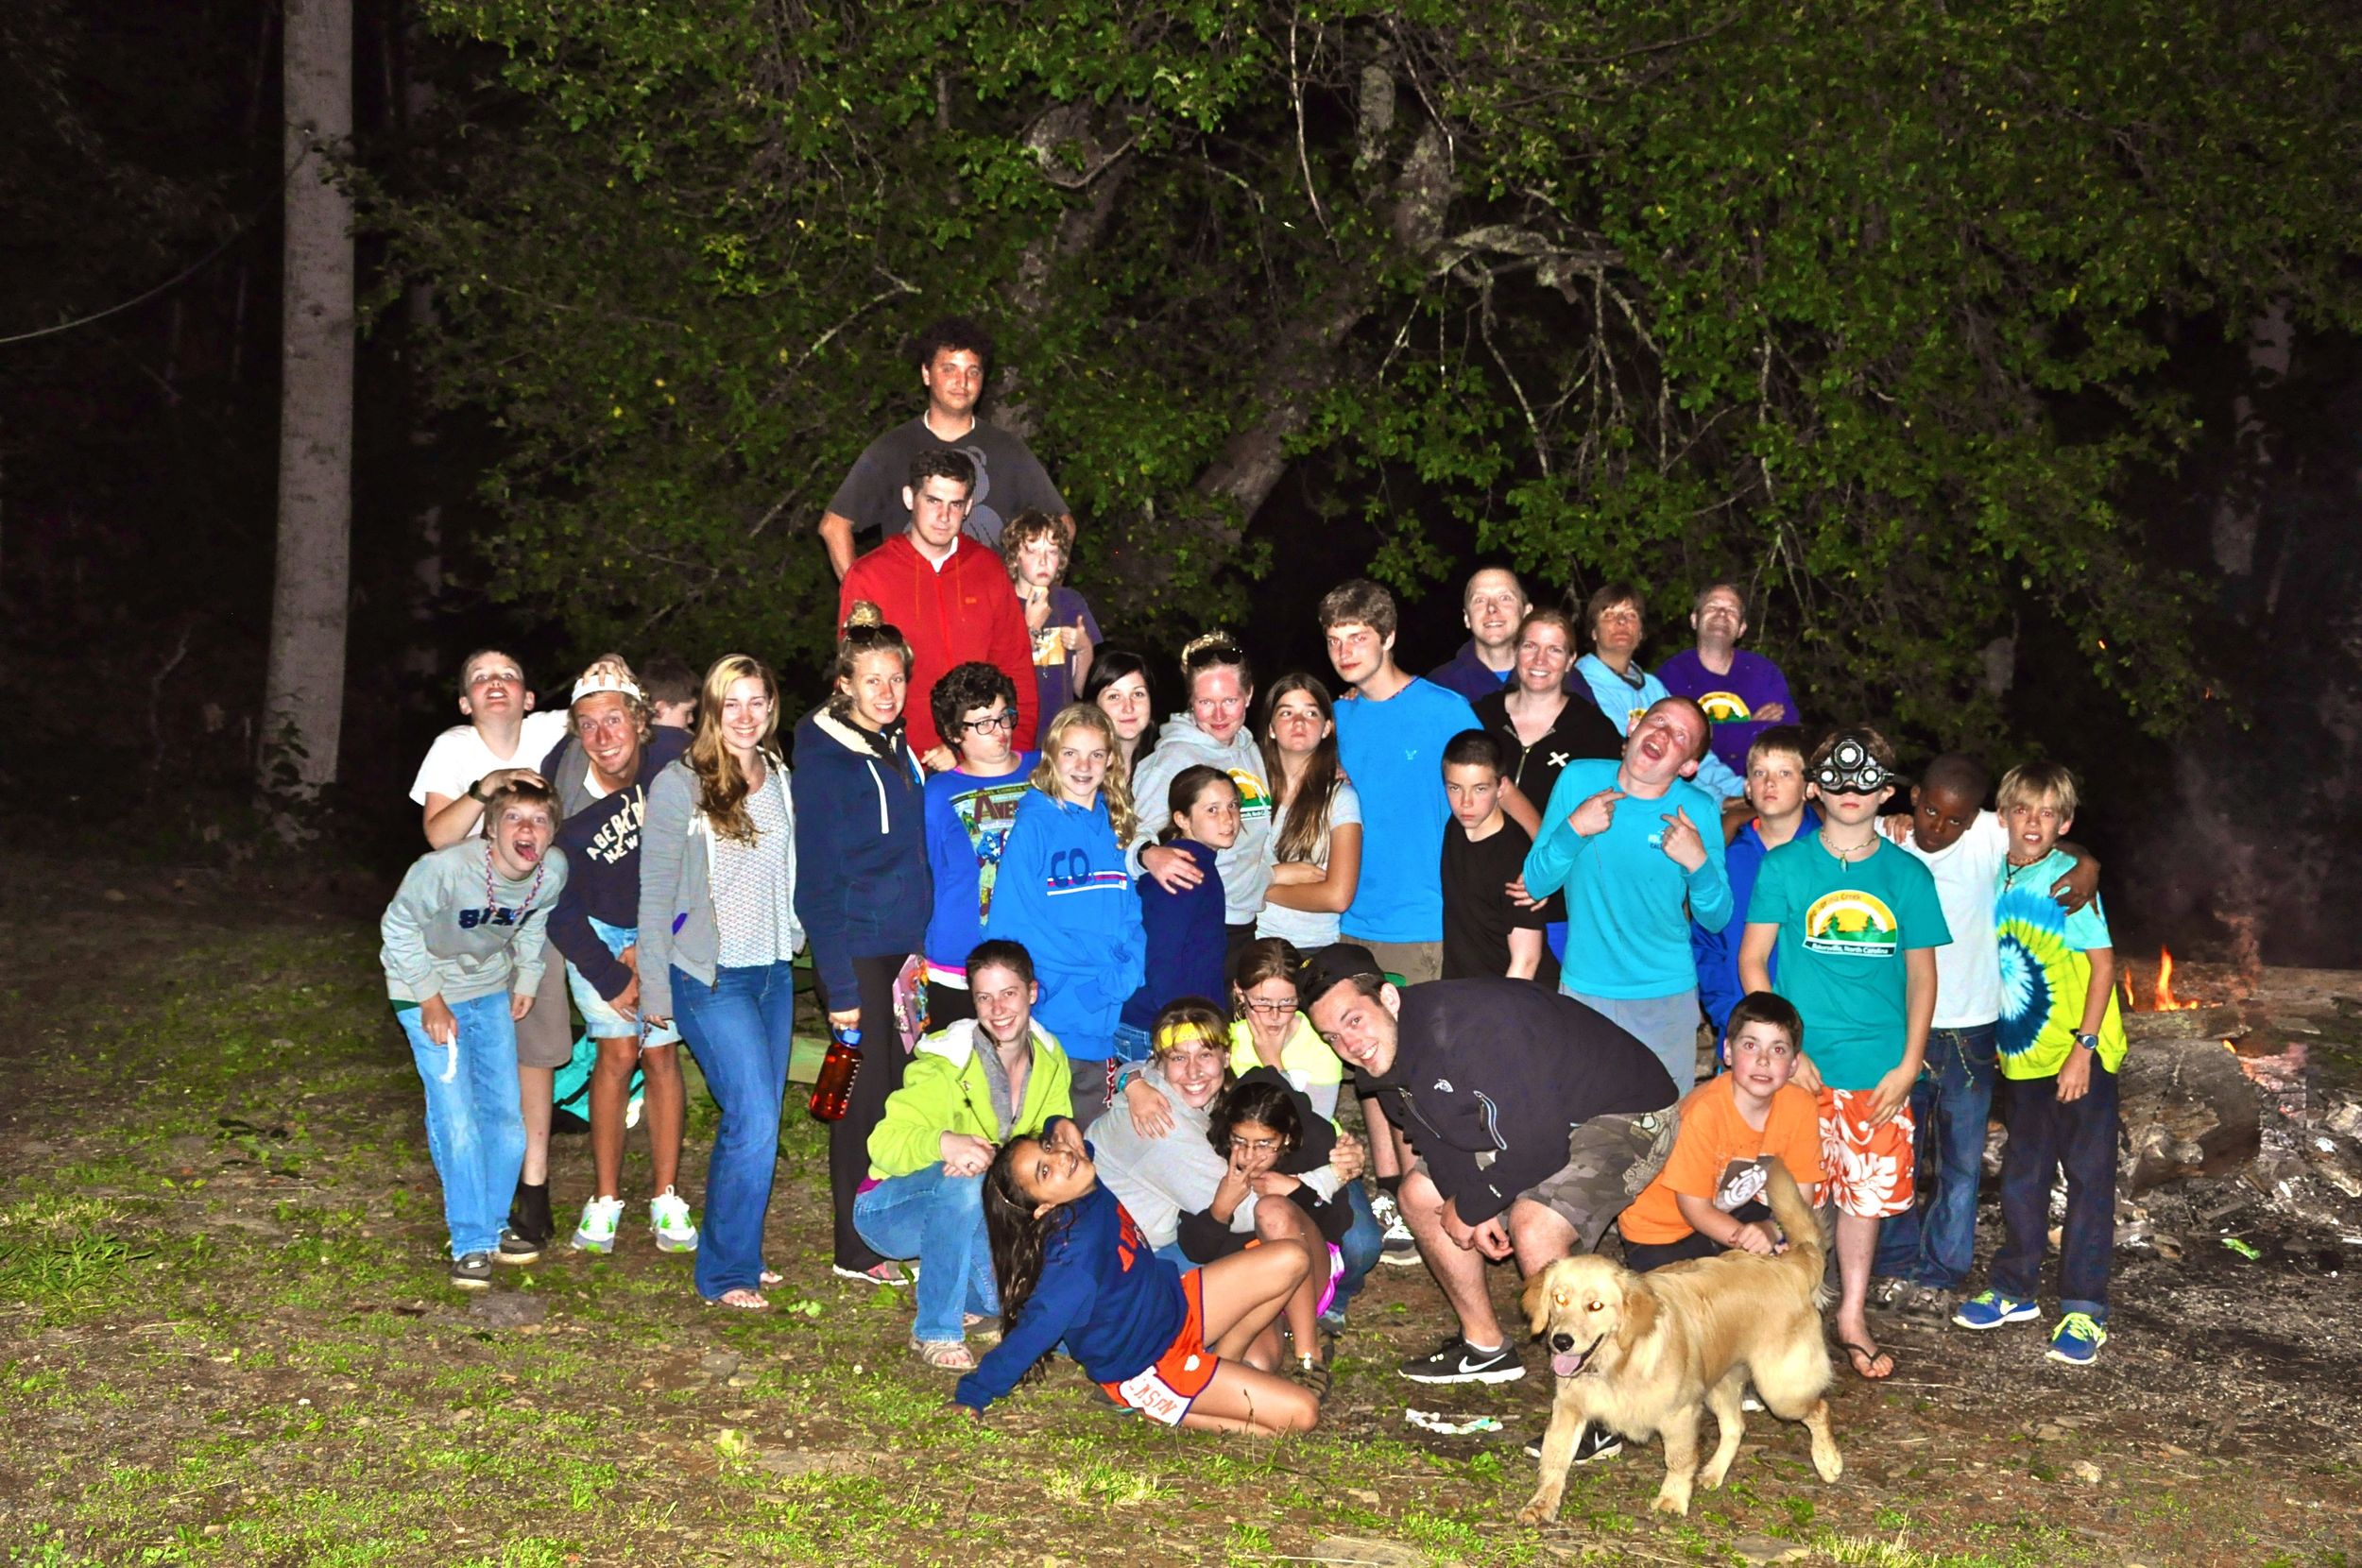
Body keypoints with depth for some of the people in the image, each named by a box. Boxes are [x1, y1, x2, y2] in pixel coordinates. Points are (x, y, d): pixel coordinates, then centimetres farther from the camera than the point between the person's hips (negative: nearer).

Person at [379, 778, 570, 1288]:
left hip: (490, 990, 5)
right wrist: (430, 998, -17)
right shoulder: (447, 867, -33)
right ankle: (472, 1243, -1)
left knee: (506, 1113, 7)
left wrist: (527, 980, 10)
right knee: (456, 1118, -12)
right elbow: (399, 927, -17)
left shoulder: (553, 871, -17)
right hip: (427, 990, -5)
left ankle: (494, 1223, 27)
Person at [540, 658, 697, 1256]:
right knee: (617, 1052, -5)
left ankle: (667, 1200, 7)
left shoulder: (675, 761, -23)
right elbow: (558, 907, -12)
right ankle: (604, 1201, 4)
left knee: (660, 1052, -1)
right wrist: (612, 980, -12)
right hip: (595, 935, -1)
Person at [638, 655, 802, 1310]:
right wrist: (654, 987, -7)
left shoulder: (780, 779, 9)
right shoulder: (679, 785, -8)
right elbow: (656, 894, -6)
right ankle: (725, 1273, 0)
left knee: (754, 1122, 9)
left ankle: (738, 1254, 23)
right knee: (754, 1121, -13)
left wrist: (797, 938, 12)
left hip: (774, 972, 6)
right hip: (710, 979, -6)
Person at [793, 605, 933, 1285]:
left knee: (897, 1093, 10)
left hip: (904, 946, 7)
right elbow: (818, 885, -14)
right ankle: (858, 1250, 9)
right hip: (857, 951, -7)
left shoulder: (898, 751, 10)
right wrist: (839, 985, -17)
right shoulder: (825, 763, -13)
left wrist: (920, 946, 12)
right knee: (865, 1095, -1)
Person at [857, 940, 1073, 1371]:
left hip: (972, 1214, 5)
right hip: (890, 1213, -5)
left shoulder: (1050, 1062, -4)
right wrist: (945, 1143, -52)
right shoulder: (947, 1069, -24)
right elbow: (884, 1142, -31)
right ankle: (936, 1331, -24)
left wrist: (999, 1157, -32)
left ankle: (964, 1294, 12)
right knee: (964, 1180, -38)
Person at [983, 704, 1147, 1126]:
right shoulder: (1035, 822, -6)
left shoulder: (1112, 824, 13)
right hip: (1052, 1010, -5)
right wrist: (1096, 972, -16)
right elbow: (1013, 919, -12)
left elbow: (1129, 915, 15)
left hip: (1104, 1017, 5)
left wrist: (1126, 973, -5)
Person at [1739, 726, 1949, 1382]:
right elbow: (1752, 961, -1)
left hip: (1879, 1070, 2)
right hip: (1801, 1063, -2)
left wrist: (1908, 1064, -1)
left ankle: (1852, 1316, 26)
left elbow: (1922, 975, 8)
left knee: (1867, 1191, 10)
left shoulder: (1908, 875, 4)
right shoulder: (1785, 865, -1)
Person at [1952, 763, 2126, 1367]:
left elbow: (2103, 964, -13)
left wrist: (2084, 1047, -18)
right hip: (2024, 1054, 6)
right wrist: (1996, 1040, 12)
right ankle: (2012, 1288, 27)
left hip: (2081, 1055, -6)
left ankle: (2084, 1309, 3)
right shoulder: (1996, 877, 4)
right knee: (2022, 1175, 15)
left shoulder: (2070, 880, -13)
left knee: (2089, 1176, -1)